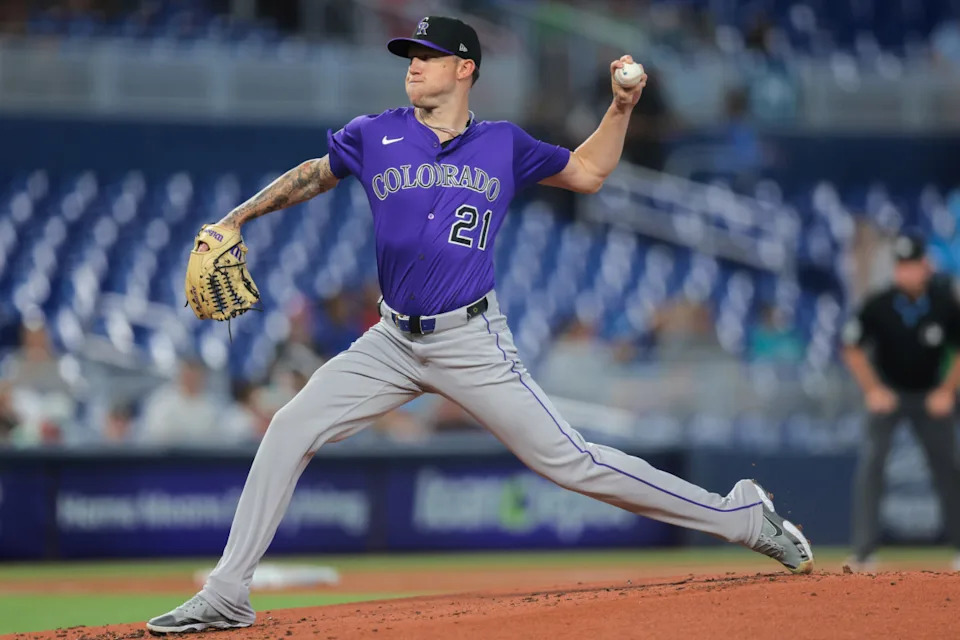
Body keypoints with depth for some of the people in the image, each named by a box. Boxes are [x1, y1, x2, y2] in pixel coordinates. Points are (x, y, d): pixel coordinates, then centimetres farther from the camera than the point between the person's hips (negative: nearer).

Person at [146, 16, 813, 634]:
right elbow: (311, 176, 19)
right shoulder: (375, 137, 4)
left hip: (473, 343, -3)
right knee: (290, 430, -8)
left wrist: (621, 108, 4)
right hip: (394, 342, 3)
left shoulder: (505, 146, 3)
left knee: (570, 461, -8)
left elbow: (588, 172, 16)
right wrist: (233, 221, 13)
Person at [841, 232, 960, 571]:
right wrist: (872, 390, -10)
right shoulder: (878, 305, -18)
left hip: (931, 398, 1)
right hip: (888, 393, -1)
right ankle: (863, 550, -17)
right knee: (871, 461, -16)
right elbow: (852, 349, -5)